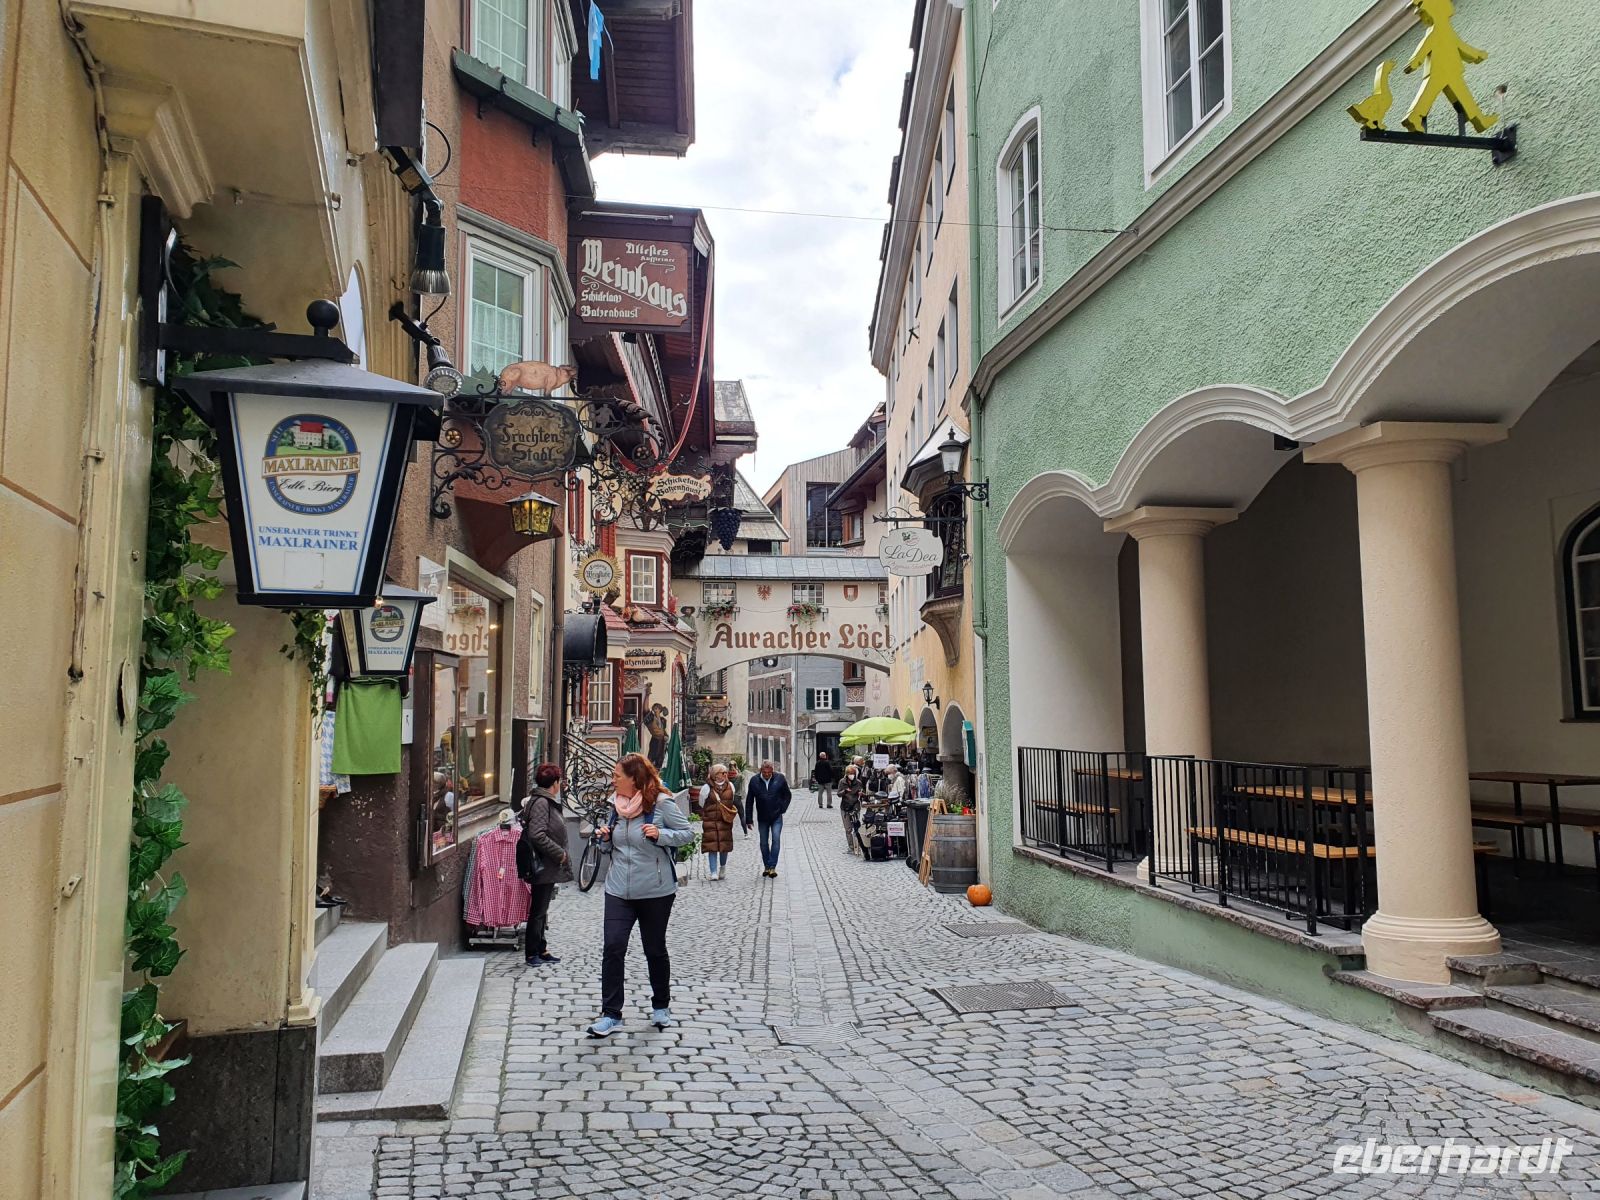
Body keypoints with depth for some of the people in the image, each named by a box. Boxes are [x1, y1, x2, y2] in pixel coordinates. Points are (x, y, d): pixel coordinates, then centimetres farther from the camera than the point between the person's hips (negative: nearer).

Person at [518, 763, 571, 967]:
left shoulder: (546, 801, 13)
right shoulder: (540, 803, -18)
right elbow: (538, 835, -27)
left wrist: (561, 854, 12)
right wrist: (560, 853, -20)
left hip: (548, 866, 10)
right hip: (543, 866, -10)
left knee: (541, 910, 16)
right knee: (538, 910, -1)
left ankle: (541, 950, 25)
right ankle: (531, 953, 8)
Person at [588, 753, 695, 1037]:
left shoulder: (661, 803, -12)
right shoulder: (615, 803, 5)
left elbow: (688, 833, -9)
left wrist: (660, 834, -24)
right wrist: (605, 835, -1)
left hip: (655, 891, -4)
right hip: (618, 889, 4)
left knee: (655, 950, 11)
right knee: (612, 948, -6)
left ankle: (661, 1006, 32)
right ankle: (610, 1014, 2)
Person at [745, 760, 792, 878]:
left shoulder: (780, 779, -6)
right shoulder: (754, 780, -6)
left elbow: (788, 795, 8)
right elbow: (749, 801, 1)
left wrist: (782, 808, -2)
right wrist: (749, 819, 0)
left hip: (776, 817, -1)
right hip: (762, 818, 2)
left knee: (776, 840, -13)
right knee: (764, 843, 8)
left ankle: (772, 867, -11)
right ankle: (766, 867, 21)